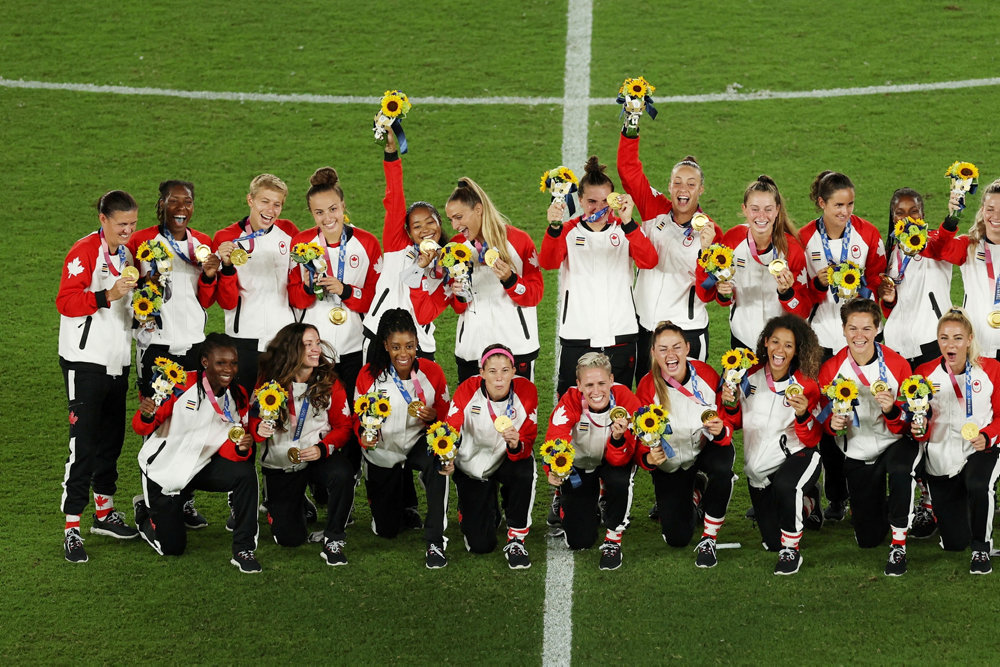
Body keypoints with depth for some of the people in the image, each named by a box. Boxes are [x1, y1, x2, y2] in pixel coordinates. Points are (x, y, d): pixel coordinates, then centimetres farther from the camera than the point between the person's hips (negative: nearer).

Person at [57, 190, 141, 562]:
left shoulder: (127, 252, 13)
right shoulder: (84, 252, -12)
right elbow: (66, 302, -22)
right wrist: (108, 296, -30)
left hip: (117, 360, 8)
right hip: (84, 360, -8)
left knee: (112, 437, 14)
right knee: (83, 443, -10)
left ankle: (104, 513, 28)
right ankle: (72, 527, -7)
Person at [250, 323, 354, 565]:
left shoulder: (329, 382, -6)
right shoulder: (269, 380, -8)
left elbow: (343, 425, -4)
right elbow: (253, 419, 1)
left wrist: (323, 448, -23)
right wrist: (259, 429, -24)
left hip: (319, 457, 0)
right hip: (280, 463, 0)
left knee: (342, 474, -37)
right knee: (289, 538, -2)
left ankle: (333, 540, -16)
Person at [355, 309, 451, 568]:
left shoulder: (431, 372, -13)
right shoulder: (368, 375, -15)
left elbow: (446, 412, -2)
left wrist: (433, 416, -26)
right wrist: (363, 436, -27)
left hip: (419, 442, -1)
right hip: (382, 452, 1)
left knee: (437, 462, -41)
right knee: (386, 530, 11)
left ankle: (435, 542, -30)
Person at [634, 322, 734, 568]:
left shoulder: (706, 375, -18)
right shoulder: (647, 388, -19)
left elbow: (729, 422, -13)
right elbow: (641, 441, -15)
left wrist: (720, 432, -37)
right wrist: (648, 458, -38)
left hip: (707, 448, -1)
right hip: (670, 462, 1)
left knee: (721, 466, -39)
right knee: (677, 538, -4)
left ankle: (709, 538, -15)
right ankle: (695, 496, 33)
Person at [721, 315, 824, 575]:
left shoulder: (806, 386, -12)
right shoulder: (750, 377, -4)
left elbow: (811, 440, -14)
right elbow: (736, 423, 8)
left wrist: (803, 415, -32)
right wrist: (731, 405, -13)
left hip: (796, 456, -4)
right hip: (758, 467, 4)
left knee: (784, 485, -41)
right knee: (772, 542, 10)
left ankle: (791, 550, -19)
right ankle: (806, 503, 43)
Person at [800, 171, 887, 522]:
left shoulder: (867, 234, 0)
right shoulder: (805, 239, -1)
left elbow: (879, 279, 6)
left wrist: (863, 288, -15)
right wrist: (818, 284, -16)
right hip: (822, 336, 1)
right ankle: (836, 497, 12)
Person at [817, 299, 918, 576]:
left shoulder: (897, 365, -13)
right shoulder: (830, 369, -9)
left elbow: (905, 426, -9)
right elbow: (824, 418, 3)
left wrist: (892, 411, -31)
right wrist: (833, 424, -21)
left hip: (895, 444, -2)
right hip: (857, 453, 2)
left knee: (900, 470, -41)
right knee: (868, 539, 7)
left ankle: (899, 545, -23)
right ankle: (880, 506, 44)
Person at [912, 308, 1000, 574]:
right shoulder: (925, 373, -4)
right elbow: (922, 428, 0)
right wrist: (919, 429, -25)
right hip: (941, 455, 1)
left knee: (979, 485, -40)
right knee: (953, 543, 3)